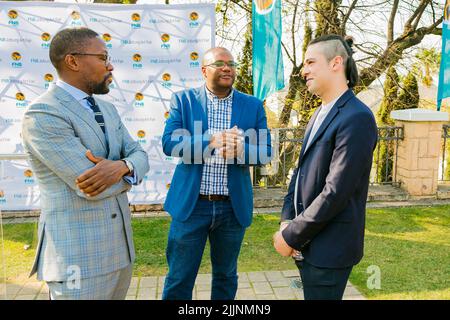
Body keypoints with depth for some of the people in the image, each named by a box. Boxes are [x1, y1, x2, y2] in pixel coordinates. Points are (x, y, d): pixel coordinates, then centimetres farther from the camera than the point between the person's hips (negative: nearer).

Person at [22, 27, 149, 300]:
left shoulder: (107, 109, 11)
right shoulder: (43, 114, -16)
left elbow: (140, 157, 5)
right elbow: (90, 186, -23)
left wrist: (121, 167, -19)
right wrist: (127, 174, -2)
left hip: (120, 245, 8)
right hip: (78, 254, -8)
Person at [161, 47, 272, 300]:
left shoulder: (254, 105, 4)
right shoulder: (184, 99, 1)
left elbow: (265, 152, 0)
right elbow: (169, 143, -9)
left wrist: (240, 150, -22)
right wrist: (212, 141, -23)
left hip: (234, 206, 2)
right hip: (190, 204, -1)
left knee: (226, 276, 19)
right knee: (179, 279, 9)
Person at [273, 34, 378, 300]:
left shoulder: (357, 118, -18)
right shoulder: (320, 114, 11)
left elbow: (336, 192, -23)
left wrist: (291, 236, -15)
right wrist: (287, 220, -2)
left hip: (329, 248, -8)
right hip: (307, 242, 8)